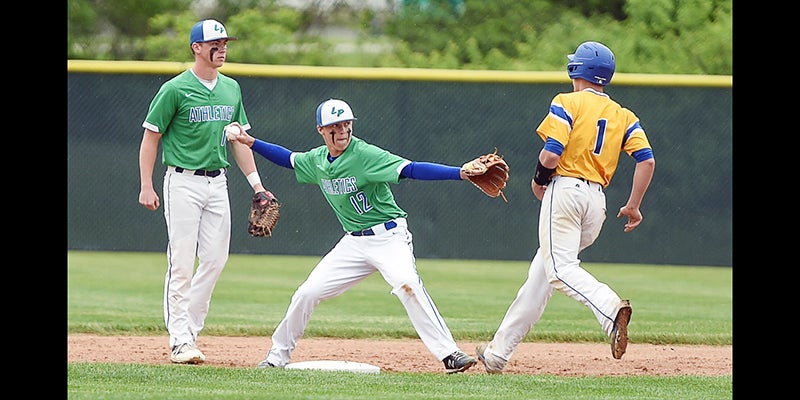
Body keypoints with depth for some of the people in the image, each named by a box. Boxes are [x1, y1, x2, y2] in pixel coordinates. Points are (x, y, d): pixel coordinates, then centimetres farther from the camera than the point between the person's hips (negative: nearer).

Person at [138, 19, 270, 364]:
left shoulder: (231, 89, 11)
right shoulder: (175, 89, -7)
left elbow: (239, 139, 17)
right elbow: (150, 138, -4)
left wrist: (256, 184, 10)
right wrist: (146, 187, -10)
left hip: (218, 182, 6)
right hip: (184, 183, -6)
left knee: (215, 260, 2)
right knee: (182, 262, -7)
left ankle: (189, 327, 16)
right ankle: (180, 341, -5)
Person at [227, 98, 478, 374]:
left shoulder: (366, 155, -18)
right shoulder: (316, 160, 4)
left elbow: (411, 169, -28)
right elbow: (289, 158, 26)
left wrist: (460, 173, -40)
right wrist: (250, 142, 21)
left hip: (389, 237, -6)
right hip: (354, 243, 6)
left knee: (407, 284, -31)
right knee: (307, 293, 1)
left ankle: (449, 354, -31)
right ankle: (278, 355, 20)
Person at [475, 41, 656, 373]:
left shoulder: (568, 103, -1)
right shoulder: (623, 116, 15)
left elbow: (551, 154, -13)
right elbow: (647, 160, 3)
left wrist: (539, 180, 7)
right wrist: (633, 206, 8)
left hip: (565, 188, -6)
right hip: (597, 201, 6)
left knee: (560, 269, -15)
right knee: (540, 273, 12)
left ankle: (610, 308, -44)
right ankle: (498, 353, 16)